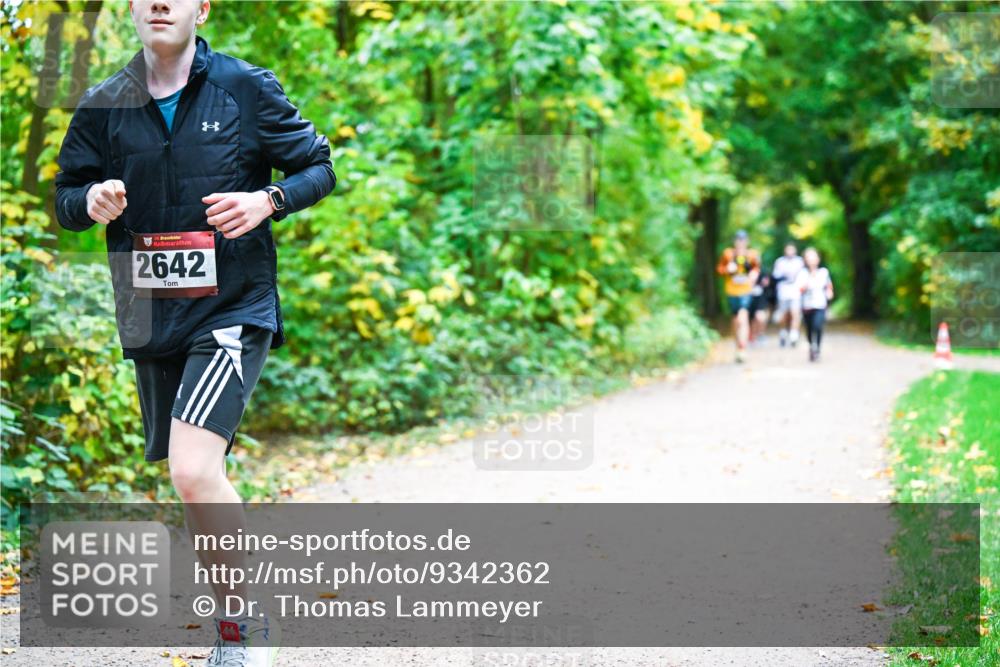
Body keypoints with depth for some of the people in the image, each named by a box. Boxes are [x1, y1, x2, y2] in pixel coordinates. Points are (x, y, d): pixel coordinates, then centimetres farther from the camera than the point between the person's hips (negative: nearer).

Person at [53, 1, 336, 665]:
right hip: (150, 321, 5)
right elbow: (66, 196, 12)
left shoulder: (246, 87, -2)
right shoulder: (104, 103, 6)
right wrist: (92, 202, -12)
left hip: (234, 311, -5)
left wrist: (268, 200, -16)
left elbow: (319, 166, 4)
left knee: (193, 470, -22)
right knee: (195, 484, 13)